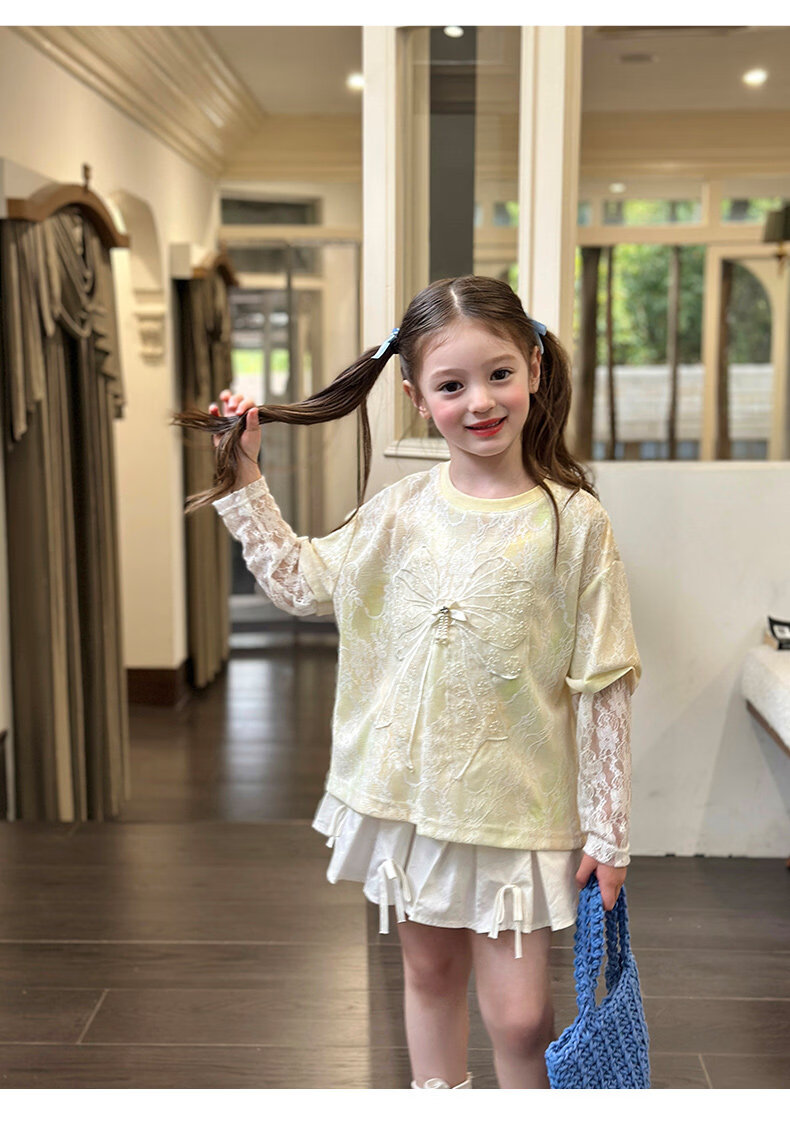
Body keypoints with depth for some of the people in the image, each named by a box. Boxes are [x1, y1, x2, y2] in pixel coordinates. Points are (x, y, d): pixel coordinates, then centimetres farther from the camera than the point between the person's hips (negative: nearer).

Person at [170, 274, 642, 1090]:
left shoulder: (573, 522, -12)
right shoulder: (399, 511, -2)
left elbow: (602, 685, -9)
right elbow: (302, 582, 10)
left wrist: (607, 830, -7)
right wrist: (244, 480, 5)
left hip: (515, 801, -3)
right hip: (407, 787, 4)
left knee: (517, 1013, 1)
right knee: (428, 973, 21)